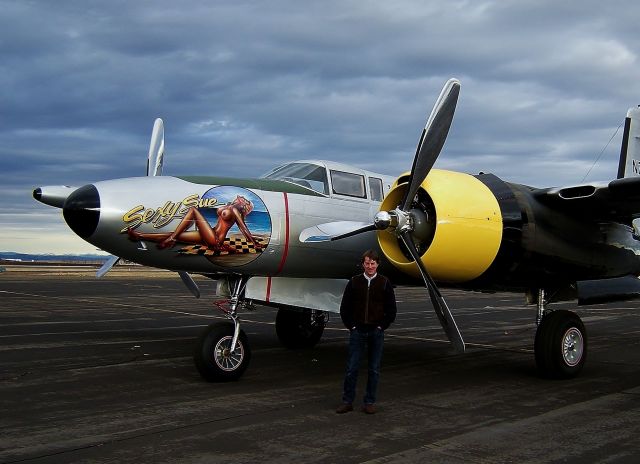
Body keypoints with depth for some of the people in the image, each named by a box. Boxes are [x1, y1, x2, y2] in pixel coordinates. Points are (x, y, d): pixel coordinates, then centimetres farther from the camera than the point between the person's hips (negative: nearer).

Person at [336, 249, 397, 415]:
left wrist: (381, 326, -2)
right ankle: (347, 401, 10)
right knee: (351, 368, 0)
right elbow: (344, 307, 6)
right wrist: (351, 326, -1)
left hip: (376, 332, 0)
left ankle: (370, 402, 15)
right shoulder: (354, 282, 4)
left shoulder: (385, 283, 3)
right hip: (357, 331, 0)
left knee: (374, 369, 5)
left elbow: (391, 309, 4)